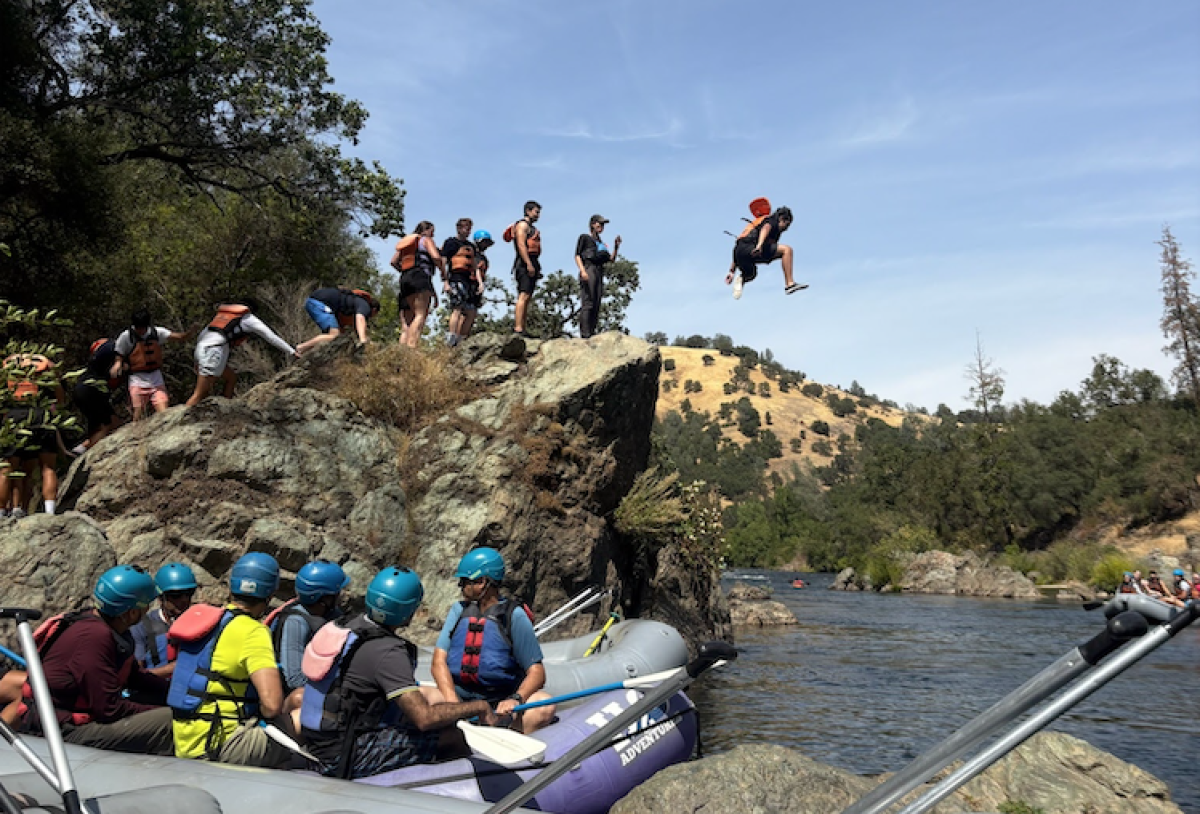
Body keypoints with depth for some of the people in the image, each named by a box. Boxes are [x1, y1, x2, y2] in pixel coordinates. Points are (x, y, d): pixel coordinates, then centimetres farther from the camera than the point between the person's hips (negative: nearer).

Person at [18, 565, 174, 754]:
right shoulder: (95, 636, -25)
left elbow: (135, 677, 14)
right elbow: (110, 709, -24)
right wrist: (160, 712, -14)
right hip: (66, 730, -11)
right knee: (167, 721, -22)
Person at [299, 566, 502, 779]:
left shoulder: (352, 623, 4)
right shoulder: (387, 651, -23)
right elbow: (425, 718, -27)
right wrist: (479, 707, -14)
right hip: (343, 758, -9)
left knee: (434, 696, 13)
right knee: (450, 735, -16)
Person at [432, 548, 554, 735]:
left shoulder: (514, 616, 1)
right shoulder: (459, 610, 12)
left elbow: (536, 672, -3)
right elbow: (439, 661, 3)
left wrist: (516, 699, -24)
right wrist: (452, 701, -15)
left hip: (500, 703, -2)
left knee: (545, 705, -31)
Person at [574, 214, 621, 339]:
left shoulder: (602, 243, 26)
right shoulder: (584, 238, 10)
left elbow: (610, 260, 20)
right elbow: (577, 256, 0)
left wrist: (616, 247, 7)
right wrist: (582, 271, -16)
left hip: (599, 273, 7)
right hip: (589, 270, -7)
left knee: (596, 305, -2)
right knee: (587, 303, -16)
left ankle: (592, 333, -5)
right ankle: (584, 334, -22)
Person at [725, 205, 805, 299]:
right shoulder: (773, 220, 14)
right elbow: (766, 228, -13)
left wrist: (732, 272, 28)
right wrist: (759, 245, -32)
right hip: (749, 247, -8)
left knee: (750, 275, 37)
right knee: (787, 250, -6)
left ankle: (741, 279, 3)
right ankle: (790, 284, -15)